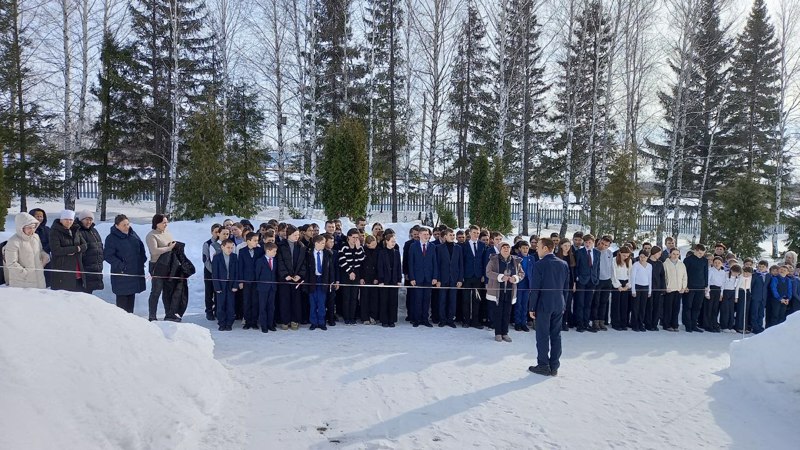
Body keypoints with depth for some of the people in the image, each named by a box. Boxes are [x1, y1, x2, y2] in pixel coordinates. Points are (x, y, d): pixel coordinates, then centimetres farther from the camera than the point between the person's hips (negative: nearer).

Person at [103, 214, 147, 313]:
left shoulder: (133, 234, 9)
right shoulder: (111, 238, -11)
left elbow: (141, 247, 20)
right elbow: (107, 255, -15)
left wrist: (142, 260, 8)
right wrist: (120, 265, -20)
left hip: (136, 271, 6)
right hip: (122, 274, -6)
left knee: (131, 295, 14)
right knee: (122, 297, -3)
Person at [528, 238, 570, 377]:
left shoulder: (539, 265, -13)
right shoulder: (564, 264, 5)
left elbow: (535, 288, -13)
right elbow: (566, 287, 9)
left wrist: (532, 308, -6)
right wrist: (563, 303, 15)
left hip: (543, 305, -5)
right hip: (559, 305, 5)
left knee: (543, 336, 3)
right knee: (556, 336, 9)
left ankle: (543, 366, 7)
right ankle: (554, 367, 14)